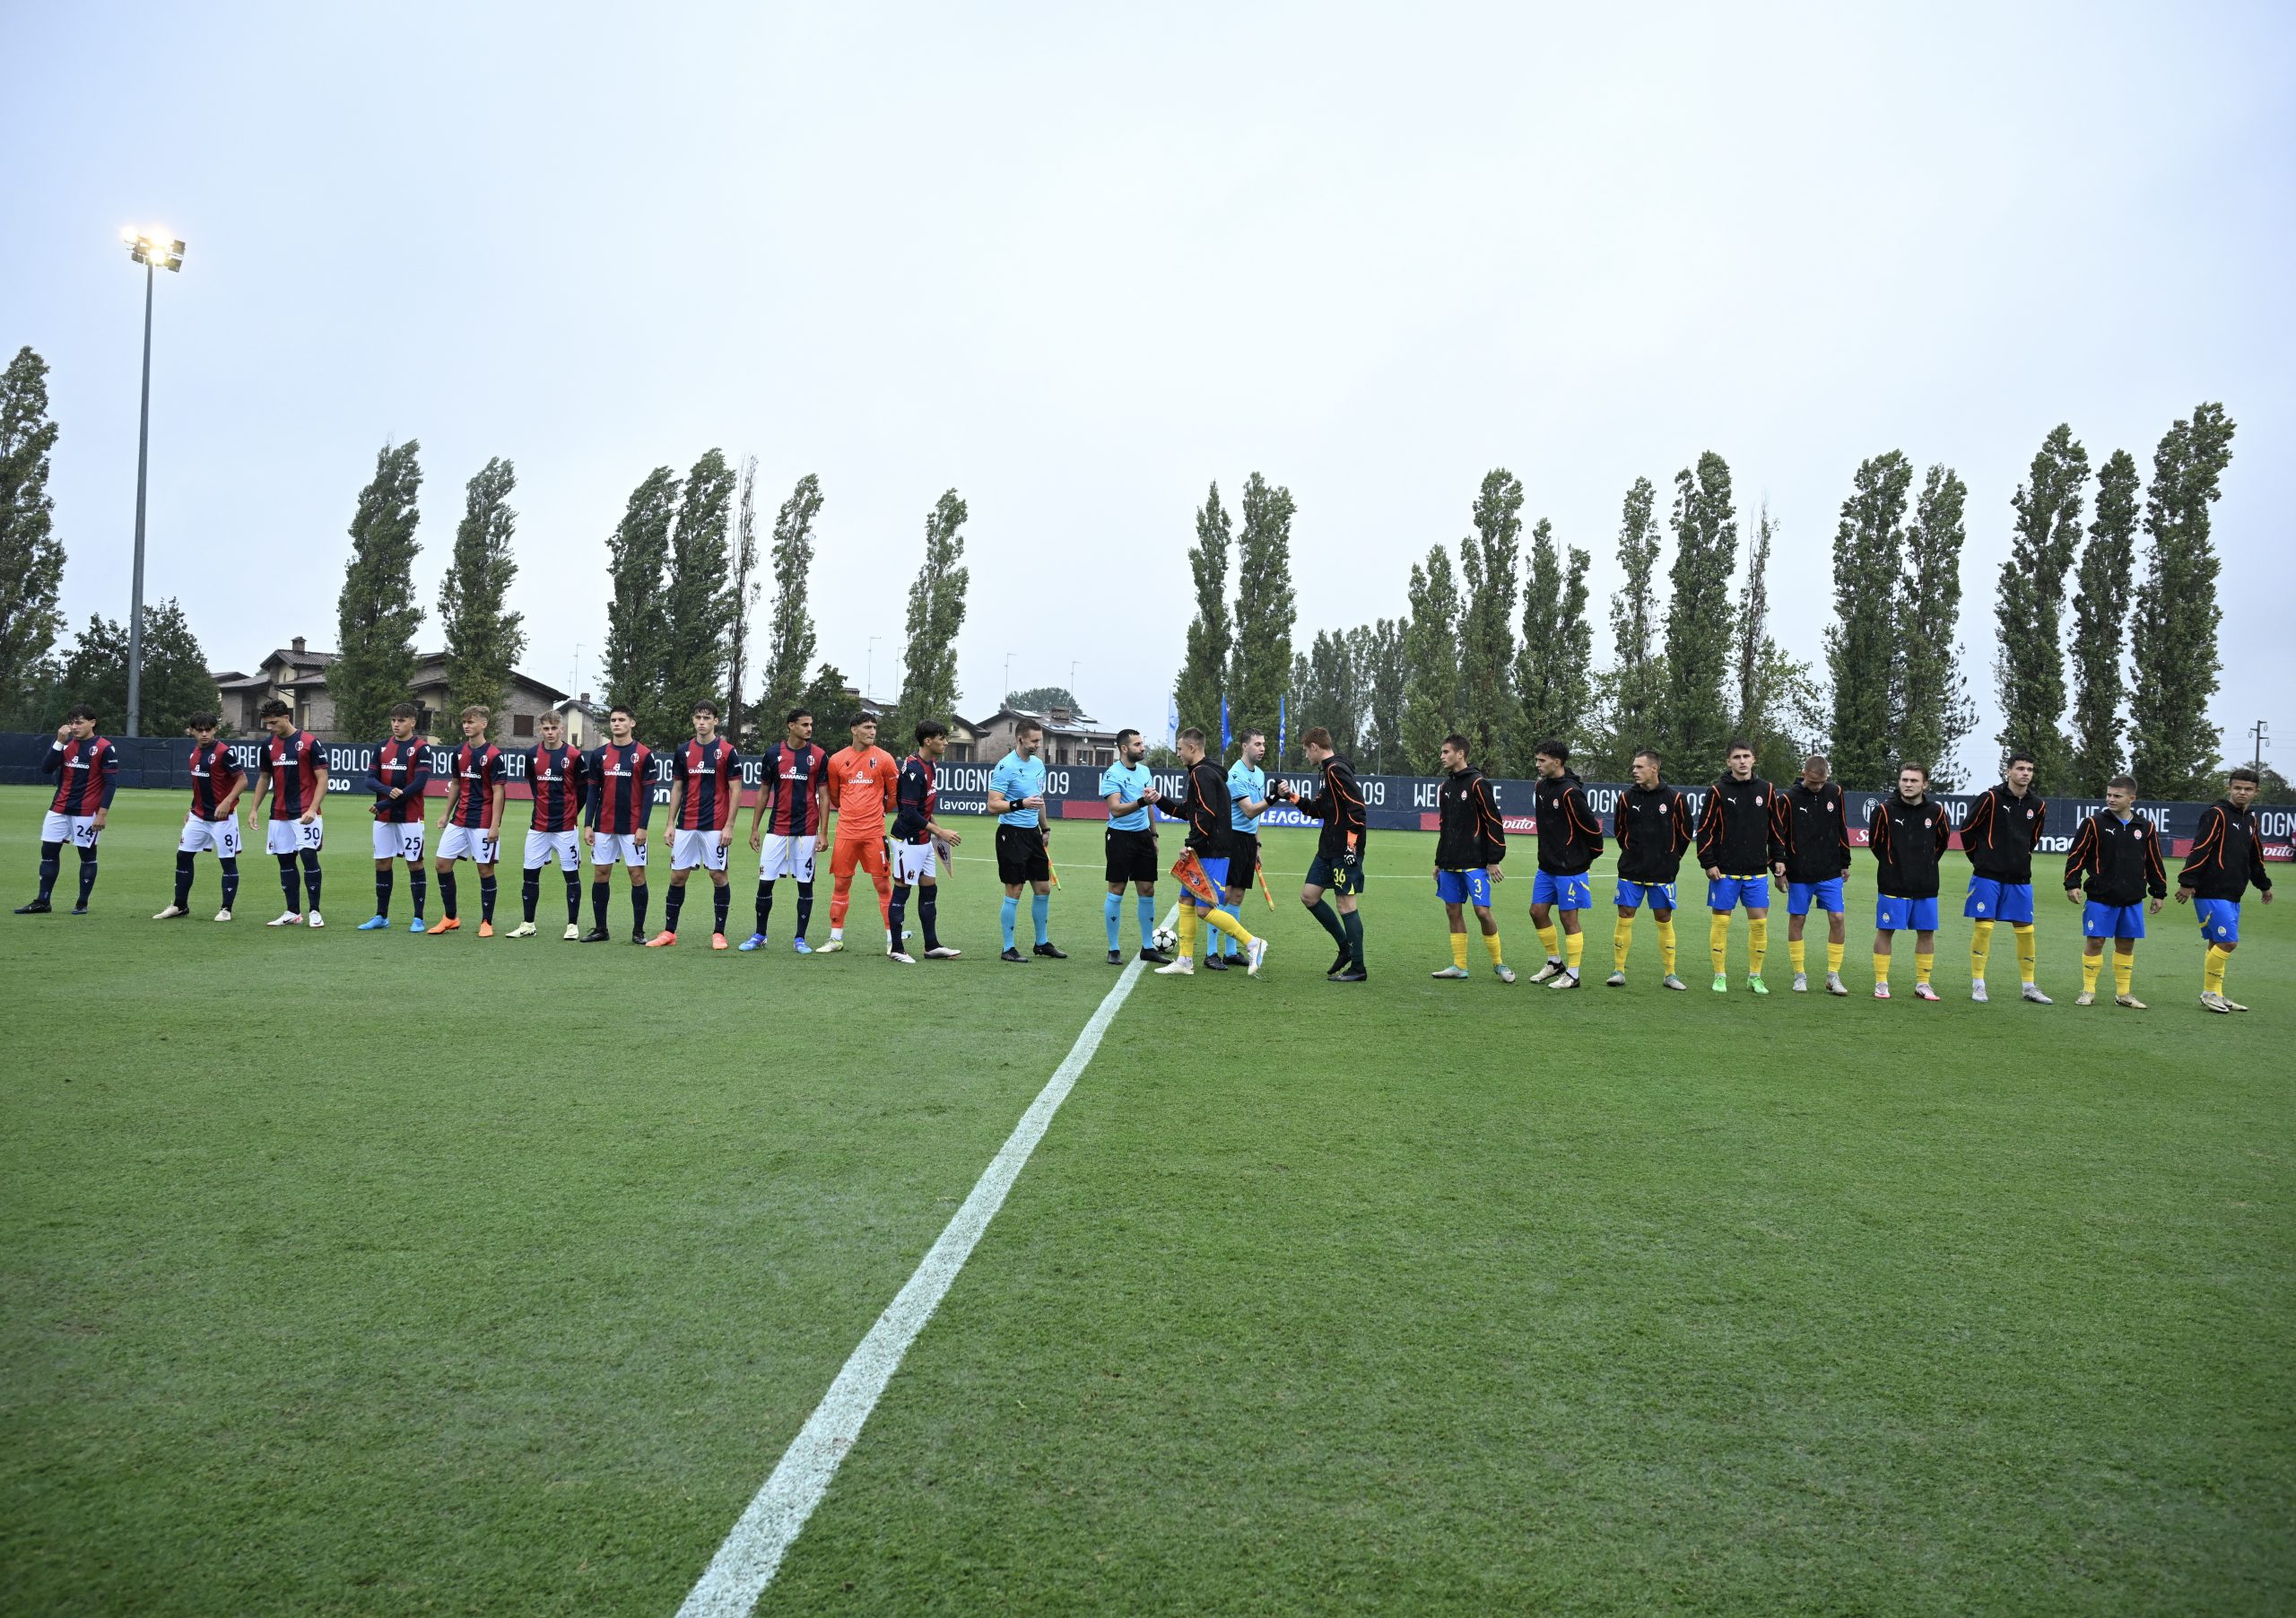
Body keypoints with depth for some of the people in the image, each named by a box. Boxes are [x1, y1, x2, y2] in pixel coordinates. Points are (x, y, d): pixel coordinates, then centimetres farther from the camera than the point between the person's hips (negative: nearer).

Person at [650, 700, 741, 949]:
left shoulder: (727, 751, -3)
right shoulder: (683, 752, 8)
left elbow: (735, 790, -4)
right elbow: (676, 789, 13)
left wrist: (729, 825, -10)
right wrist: (670, 824, 7)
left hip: (715, 826, -4)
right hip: (685, 825, 4)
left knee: (718, 875, 0)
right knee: (677, 875, 5)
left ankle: (718, 933, 9)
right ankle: (669, 931, 13)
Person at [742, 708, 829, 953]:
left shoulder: (819, 756, -1)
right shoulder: (773, 753, 2)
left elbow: (823, 796, 1)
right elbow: (763, 793, 10)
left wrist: (823, 833, -5)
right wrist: (755, 828, 7)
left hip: (806, 831, -1)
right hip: (776, 829, 1)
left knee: (805, 884, 3)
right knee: (765, 882, 2)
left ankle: (800, 939, 12)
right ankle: (759, 936, 16)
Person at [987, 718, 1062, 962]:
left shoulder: (1038, 764, 10)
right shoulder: (1005, 767, -15)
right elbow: (993, 806, -19)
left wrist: (1045, 829, 25)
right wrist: (1020, 804, -32)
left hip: (1033, 833, 8)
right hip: (1012, 833, -8)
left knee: (1043, 889, 11)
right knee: (1014, 892, -4)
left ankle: (1042, 943, 24)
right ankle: (1008, 949, 6)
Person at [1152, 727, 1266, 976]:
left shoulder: (1201, 773, -13)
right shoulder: (1206, 772, 18)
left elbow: (1206, 813, -23)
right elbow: (1187, 810, 25)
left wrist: (1193, 844, -19)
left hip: (1213, 853, -11)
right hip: (1206, 852, 11)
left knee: (1204, 910, -11)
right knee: (1186, 901, 12)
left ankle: (1252, 944, -3)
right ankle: (1185, 962, 15)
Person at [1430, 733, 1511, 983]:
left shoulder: (1477, 783, -10)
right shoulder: (1445, 785, 13)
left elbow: (1495, 822, -11)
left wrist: (1493, 861, -13)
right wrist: (1439, 861, 19)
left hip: (1474, 863, -7)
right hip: (1450, 864, 7)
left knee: (1482, 912, -9)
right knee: (1453, 911, 7)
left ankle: (1498, 963, 7)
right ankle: (1459, 966, 14)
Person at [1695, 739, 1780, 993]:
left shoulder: (1766, 790, 7)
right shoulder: (1718, 791, -2)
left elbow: (1775, 828, 13)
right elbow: (1705, 830, -3)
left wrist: (1777, 858, 7)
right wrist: (1708, 863, -8)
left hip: (1757, 871, 3)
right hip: (1724, 871, -2)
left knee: (1759, 922, 1)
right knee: (1721, 920, 0)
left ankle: (1755, 976, 13)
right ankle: (1720, 976, 10)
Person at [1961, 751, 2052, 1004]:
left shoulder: (2037, 805, 5)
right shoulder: (1991, 798, -9)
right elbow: (1967, 830, 0)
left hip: (2019, 878, 4)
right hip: (1988, 876, -4)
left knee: (2026, 930, 5)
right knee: (1983, 926, -5)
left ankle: (2029, 987, 15)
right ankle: (1977, 985, 3)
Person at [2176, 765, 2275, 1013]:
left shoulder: (2250, 820, 16)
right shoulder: (2216, 814, -10)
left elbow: (2255, 857, 30)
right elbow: (2199, 850, -16)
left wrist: (2264, 885, 37)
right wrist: (2187, 882, -20)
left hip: (2233, 895, 8)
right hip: (2211, 893, -8)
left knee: (2217, 944, 9)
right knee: (2228, 942, -11)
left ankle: (2215, 995, 15)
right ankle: (2210, 993, 1)